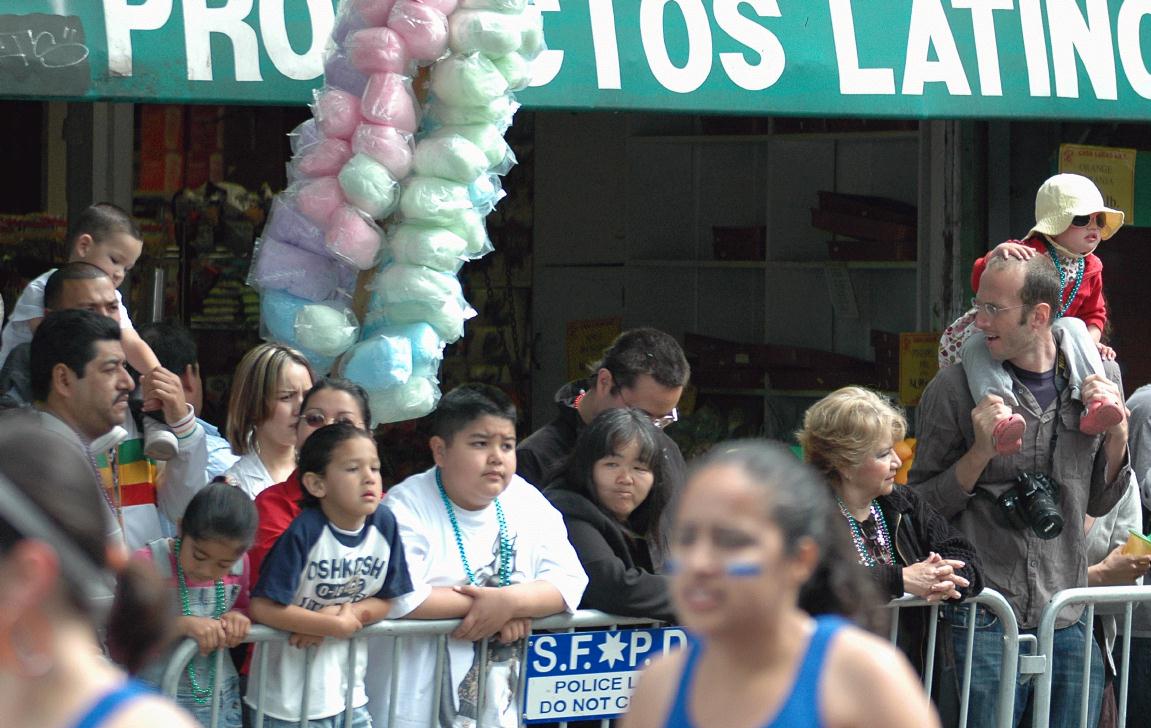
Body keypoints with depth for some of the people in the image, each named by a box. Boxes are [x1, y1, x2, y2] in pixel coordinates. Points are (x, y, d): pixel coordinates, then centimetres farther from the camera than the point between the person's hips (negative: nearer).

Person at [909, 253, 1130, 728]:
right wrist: (979, 453, -15)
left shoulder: (1099, 377, 6)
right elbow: (921, 507, -1)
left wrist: (1116, 439, -1)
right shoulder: (954, 389, -4)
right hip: (984, 624, -3)